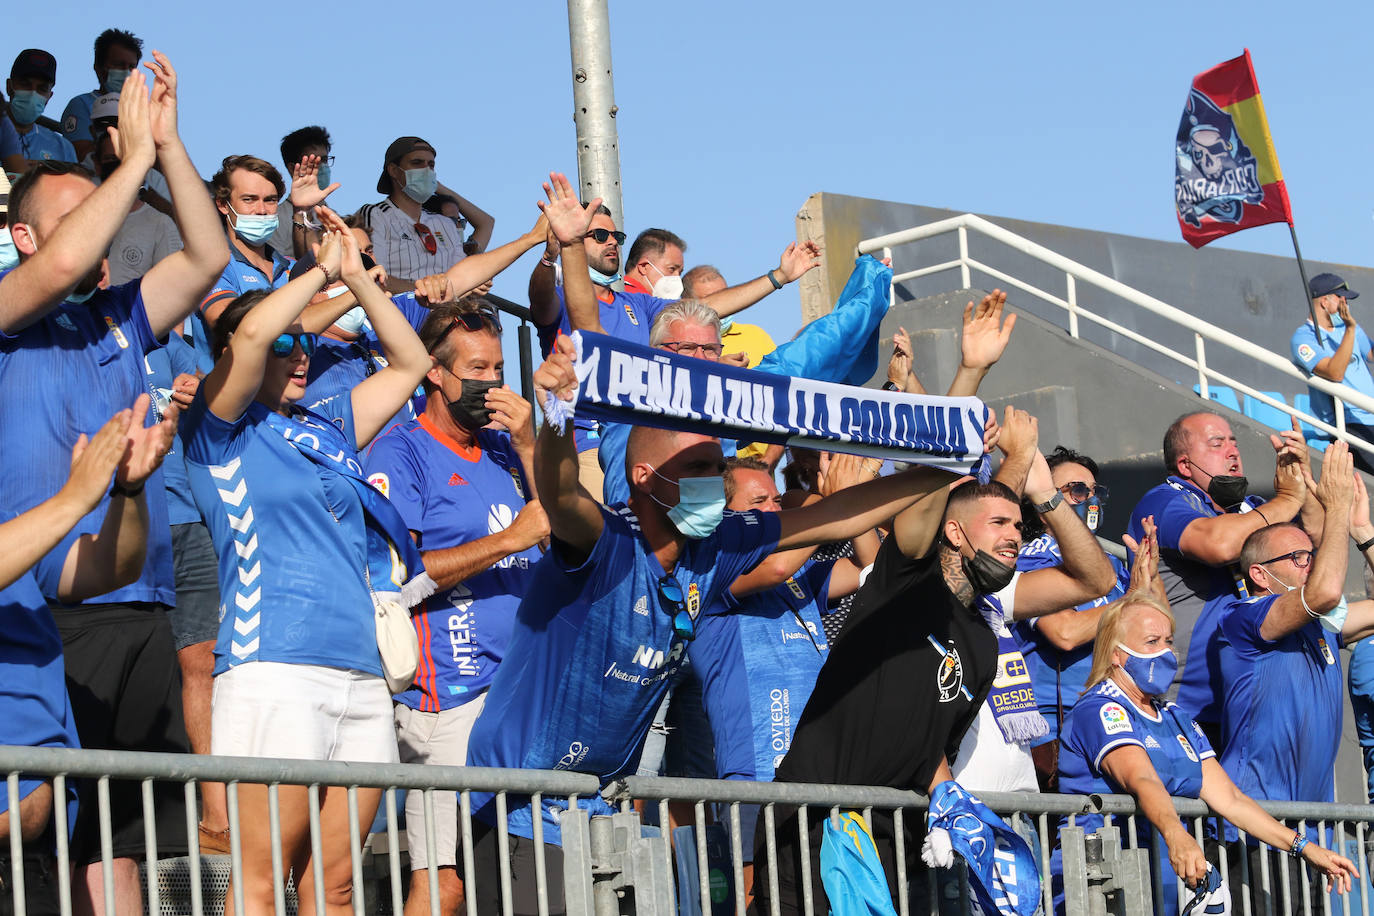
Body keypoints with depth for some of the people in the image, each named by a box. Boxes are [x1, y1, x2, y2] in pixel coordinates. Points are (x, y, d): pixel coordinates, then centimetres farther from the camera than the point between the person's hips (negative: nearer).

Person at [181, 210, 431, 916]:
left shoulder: (329, 429, 24)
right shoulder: (224, 427, 5)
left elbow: (409, 363, 30)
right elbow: (251, 333, -11)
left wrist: (356, 277, 20)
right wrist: (322, 271, 3)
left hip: (361, 673, 7)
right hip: (274, 667, -7)